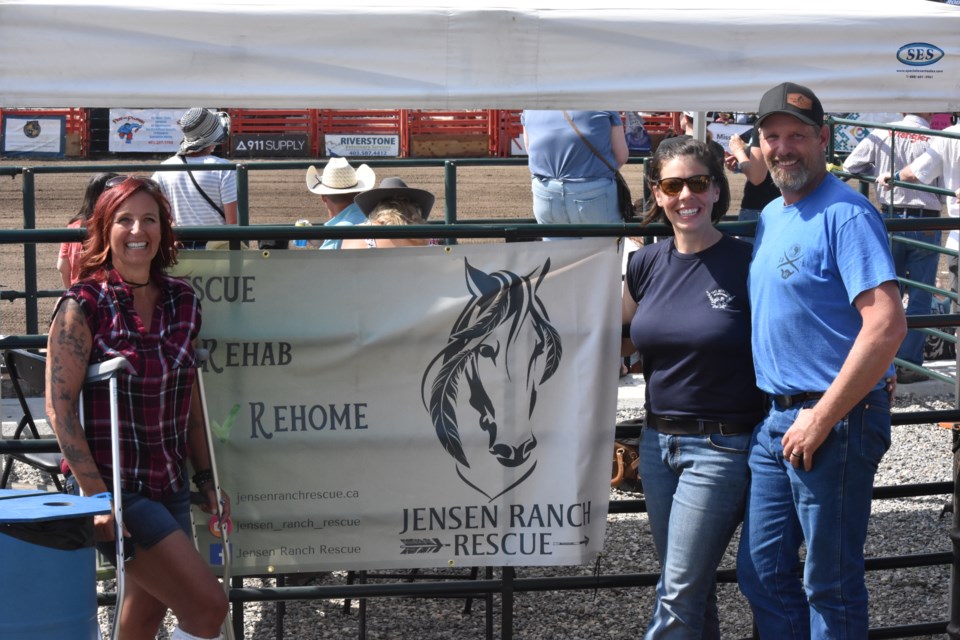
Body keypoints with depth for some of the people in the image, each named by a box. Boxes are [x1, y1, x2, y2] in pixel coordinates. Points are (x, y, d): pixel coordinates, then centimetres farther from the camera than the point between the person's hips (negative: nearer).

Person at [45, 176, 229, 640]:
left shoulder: (181, 301, 8)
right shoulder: (84, 305, -10)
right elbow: (59, 407, -14)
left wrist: (207, 481, 13)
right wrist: (95, 496, -19)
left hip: (169, 488, 6)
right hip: (117, 488, -6)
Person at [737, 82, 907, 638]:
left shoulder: (845, 213, -14)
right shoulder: (771, 215, 13)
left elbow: (887, 325, -23)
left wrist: (823, 418, -20)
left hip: (837, 422, -9)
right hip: (776, 420, 9)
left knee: (830, 582, 3)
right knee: (762, 572, 15)